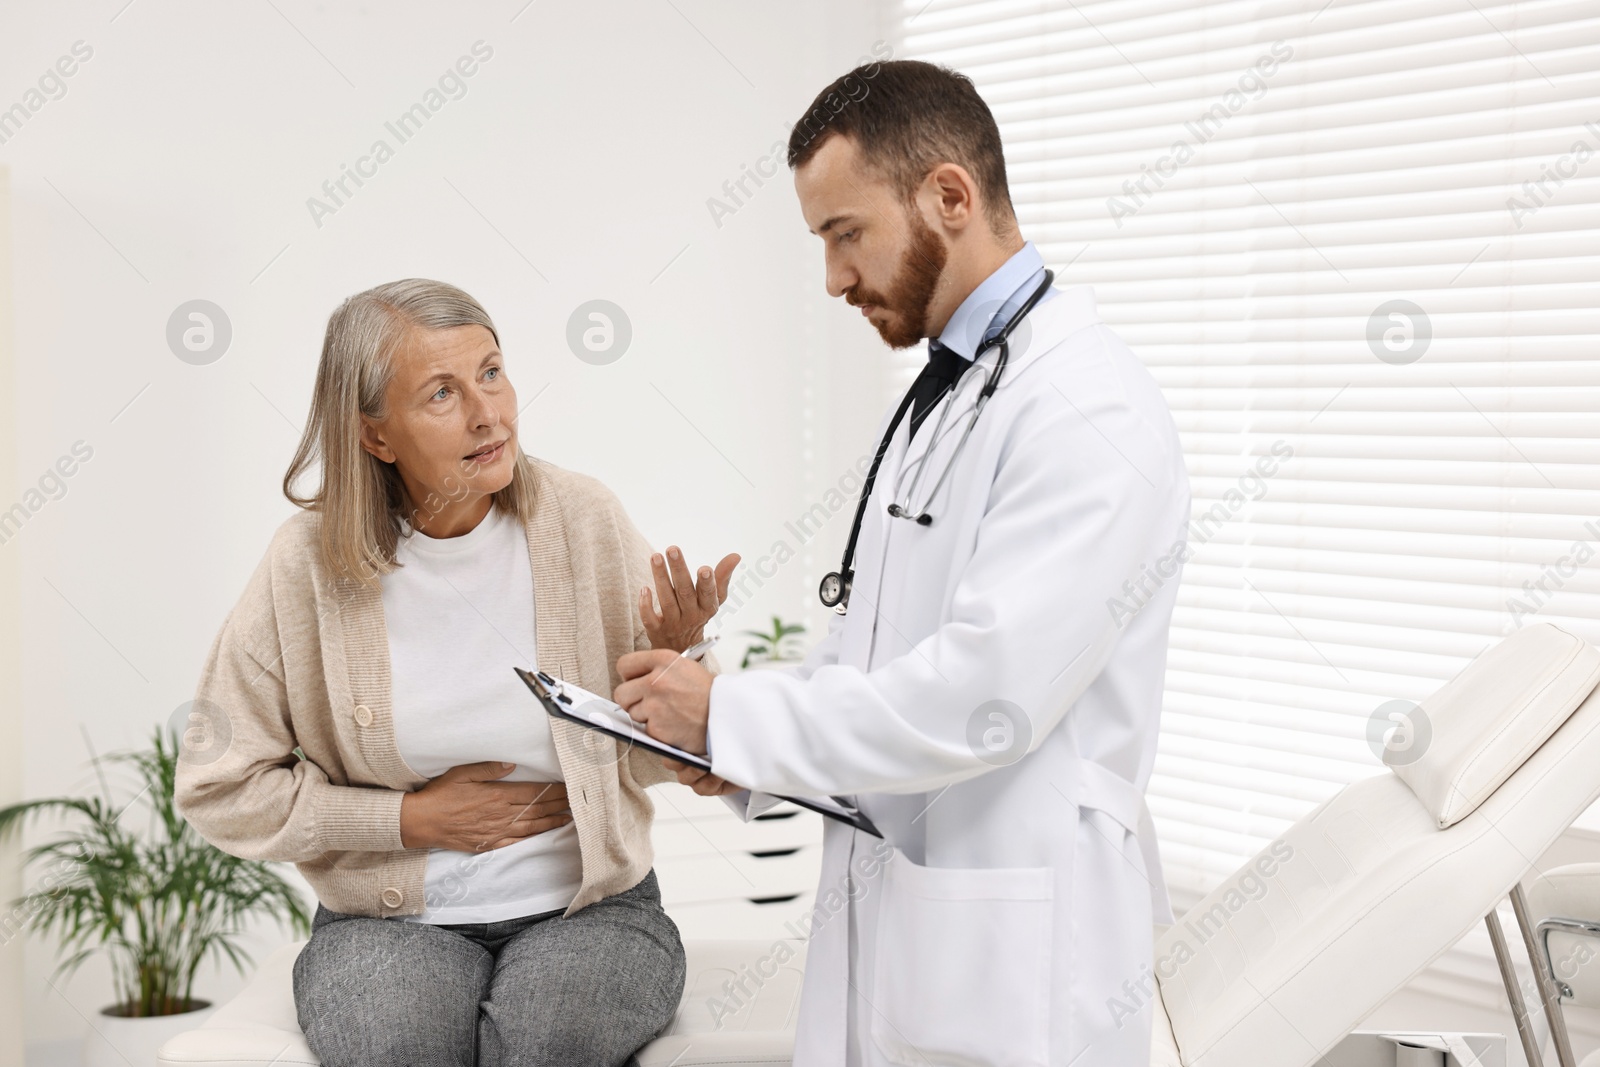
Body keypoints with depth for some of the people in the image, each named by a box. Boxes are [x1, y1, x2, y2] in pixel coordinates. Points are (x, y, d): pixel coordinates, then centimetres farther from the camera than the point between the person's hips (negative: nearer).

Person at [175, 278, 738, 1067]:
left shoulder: (582, 521, -4)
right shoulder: (311, 562, -7)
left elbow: (649, 760, 3)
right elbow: (218, 789, 0)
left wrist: (676, 657, -17)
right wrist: (410, 818, -7)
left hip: (589, 907, 1)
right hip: (389, 919, 0)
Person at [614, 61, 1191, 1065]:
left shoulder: (1088, 409, -17)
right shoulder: (938, 397, 15)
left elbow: (980, 697, -24)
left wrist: (731, 716, -14)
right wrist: (738, 746, 1)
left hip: (1005, 963, -8)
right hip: (881, 926, 8)